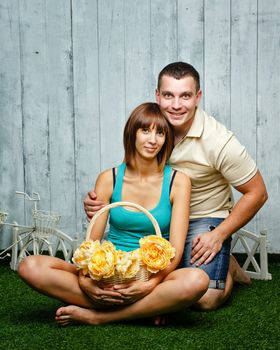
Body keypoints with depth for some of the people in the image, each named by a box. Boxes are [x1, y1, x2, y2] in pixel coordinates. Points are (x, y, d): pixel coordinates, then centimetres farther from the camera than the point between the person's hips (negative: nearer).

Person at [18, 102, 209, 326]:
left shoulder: (177, 181, 1)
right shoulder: (109, 179, 5)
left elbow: (176, 248, -6)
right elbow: (91, 240, 1)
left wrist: (151, 283, -24)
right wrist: (85, 280, -19)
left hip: (153, 276, -1)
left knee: (197, 280, -36)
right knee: (31, 267, -21)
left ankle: (95, 316, -21)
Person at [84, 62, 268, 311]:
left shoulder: (218, 141, -21)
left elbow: (257, 193, -12)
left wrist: (219, 235, -17)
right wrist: (98, 201, -19)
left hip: (206, 219, -4)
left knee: (205, 299, -19)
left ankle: (228, 267, 15)